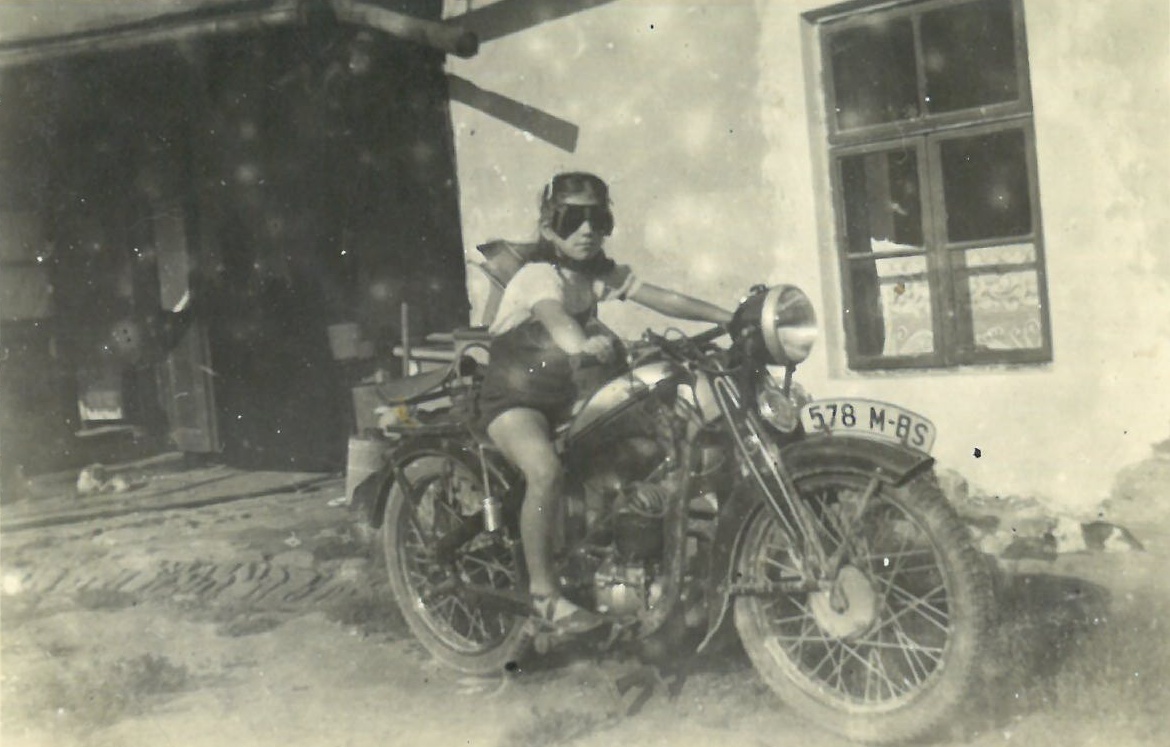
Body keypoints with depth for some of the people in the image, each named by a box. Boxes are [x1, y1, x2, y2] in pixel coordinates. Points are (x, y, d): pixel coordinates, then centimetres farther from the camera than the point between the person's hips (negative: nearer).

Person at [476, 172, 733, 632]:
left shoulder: (601, 275, 3)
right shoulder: (539, 275, -18)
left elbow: (662, 299, -4)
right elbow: (554, 317, -40)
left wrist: (729, 317, -15)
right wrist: (583, 343, -62)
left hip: (561, 395, 8)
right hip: (513, 397, -8)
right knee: (545, 470, -34)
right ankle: (542, 591, -23)